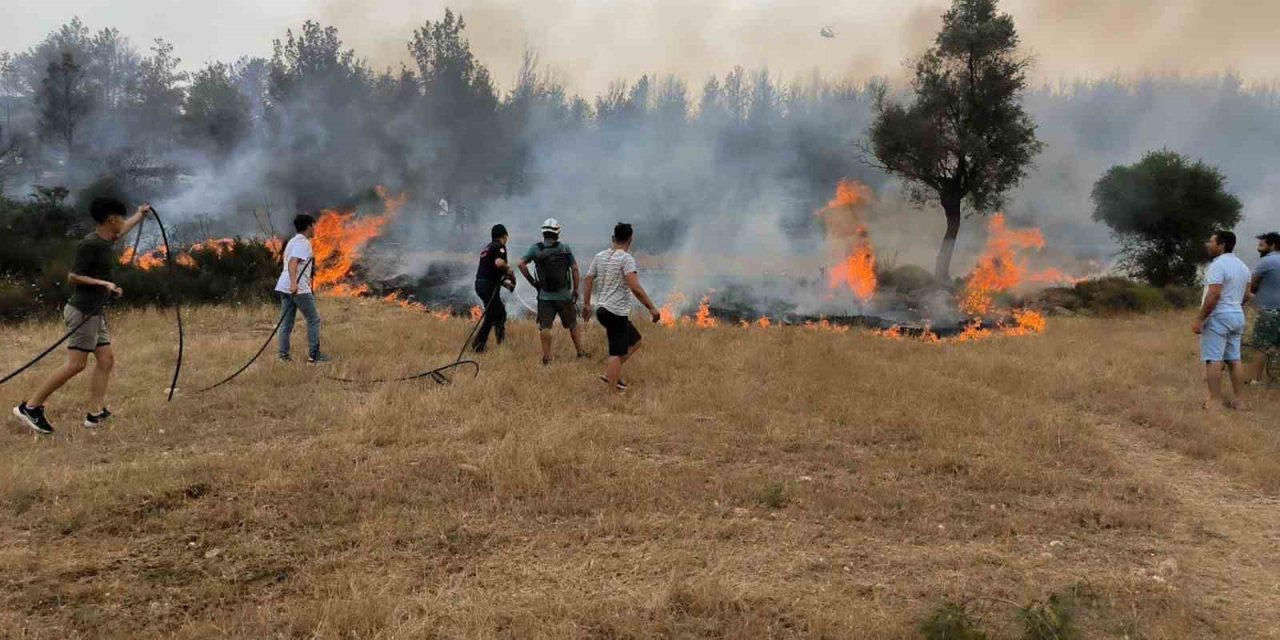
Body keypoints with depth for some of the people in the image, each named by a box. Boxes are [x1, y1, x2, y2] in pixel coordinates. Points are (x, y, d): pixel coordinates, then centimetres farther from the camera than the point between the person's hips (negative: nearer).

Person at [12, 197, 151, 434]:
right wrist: (103, 283, -23)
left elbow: (121, 230, 34)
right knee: (76, 364, -11)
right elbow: (73, 276, -17)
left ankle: (96, 413, 5)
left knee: (106, 359, 5)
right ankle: (30, 407, -4)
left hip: (95, 312, 10)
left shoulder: (105, 241, 11)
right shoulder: (90, 244, -16)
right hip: (83, 311, -10)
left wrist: (140, 215, 48)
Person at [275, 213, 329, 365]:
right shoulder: (303, 242, -9)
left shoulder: (293, 241, 21)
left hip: (285, 286, 9)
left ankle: (284, 356, 6)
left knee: (286, 323, 7)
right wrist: (294, 283, -36)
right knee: (313, 319, 0)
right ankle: (314, 356, -1)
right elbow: (292, 262, -24)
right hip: (298, 288, -9)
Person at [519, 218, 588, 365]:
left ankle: (547, 357, 1)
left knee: (545, 327, 3)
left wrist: (532, 281, -1)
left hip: (545, 296, 0)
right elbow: (575, 269, -4)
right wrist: (576, 290, 5)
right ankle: (581, 353, 19)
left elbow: (521, 264, -9)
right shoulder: (565, 248, -2)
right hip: (564, 295, 0)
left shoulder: (535, 249, -1)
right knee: (572, 325, 13)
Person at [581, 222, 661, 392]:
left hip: (603, 310, 8)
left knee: (635, 341, 21)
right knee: (617, 354, -3)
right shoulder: (626, 258, -14)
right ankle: (612, 394, -2)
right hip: (617, 313, -8)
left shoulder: (599, 256, 9)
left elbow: (587, 280, 13)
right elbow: (635, 288, -23)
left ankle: (610, 373, 17)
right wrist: (652, 308, -19)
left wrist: (586, 305, 23)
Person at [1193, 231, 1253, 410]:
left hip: (1218, 317, -9)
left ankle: (1215, 400, -9)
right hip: (1237, 316, 9)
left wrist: (1199, 319, -20)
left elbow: (1213, 295, -22)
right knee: (1234, 359, 11)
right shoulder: (1242, 266, 14)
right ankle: (1238, 400, 13)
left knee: (1214, 359, -7)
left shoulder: (1218, 264, -16)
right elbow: (1246, 295, 17)